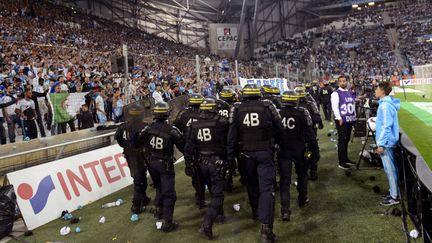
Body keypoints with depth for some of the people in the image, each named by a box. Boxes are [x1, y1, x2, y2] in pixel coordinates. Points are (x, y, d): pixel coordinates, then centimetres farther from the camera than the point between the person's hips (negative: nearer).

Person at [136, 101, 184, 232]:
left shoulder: (148, 128, -8)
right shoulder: (171, 129, -18)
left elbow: (137, 143, -5)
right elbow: (182, 146, -13)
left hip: (152, 163, 5)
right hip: (165, 164, -5)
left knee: (159, 187, 28)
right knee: (169, 193, 2)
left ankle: (159, 210, 38)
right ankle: (167, 222, 2)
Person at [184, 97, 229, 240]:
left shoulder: (194, 125, -2)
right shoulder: (221, 122, -15)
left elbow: (189, 147, 0)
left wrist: (189, 163, 9)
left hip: (202, 162, 5)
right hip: (217, 162, -5)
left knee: (214, 191, 24)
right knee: (217, 194, 2)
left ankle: (219, 214, 42)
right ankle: (206, 225, -7)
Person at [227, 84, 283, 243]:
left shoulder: (237, 110, -6)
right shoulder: (268, 107, -8)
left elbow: (232, 136, -5)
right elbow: (279, 129, 0)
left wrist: (230, 156, 3)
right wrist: (274, 142, 20)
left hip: (247, 153, 2)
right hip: (265, 153, -2)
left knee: (252, 185, 21)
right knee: (267, 187, -4)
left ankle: (256, 212, 42)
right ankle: (266, 227, -14)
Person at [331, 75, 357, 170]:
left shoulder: (350, 93, 14)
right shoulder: (336, 93, -8)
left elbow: (353, 105, 20)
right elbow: (334, 107, -15)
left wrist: (354, 117, 15)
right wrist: (339, 119, -19)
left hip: (350, 120, 7)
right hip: (341, 120, -7)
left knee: (347, 140, 14)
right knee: (342, 140, -5)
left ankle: (346, 159, 26)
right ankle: (341, 162, 0)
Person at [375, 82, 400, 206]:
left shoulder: (385, 105, -20)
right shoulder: (387, 103, 11)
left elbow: (386, 126, -23)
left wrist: (381, 144, -21)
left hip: (386, 142, -10)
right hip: (389, 141, 10)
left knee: (390, 169, -2)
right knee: (391, 168, 17)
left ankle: (394, 197, 6)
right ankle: (393, 191, 27)